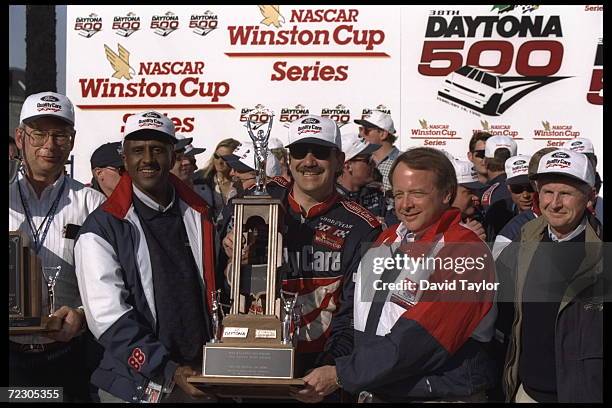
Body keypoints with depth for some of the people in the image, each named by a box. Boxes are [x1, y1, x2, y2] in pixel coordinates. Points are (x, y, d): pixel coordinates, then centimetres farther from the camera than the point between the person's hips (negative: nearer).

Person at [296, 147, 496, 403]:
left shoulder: (466, 251, -18)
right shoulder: (386, 240, 6)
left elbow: (417, 341, -24)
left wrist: (341, 375, -22)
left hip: (440, 394, -6)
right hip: (375, 393, 6)